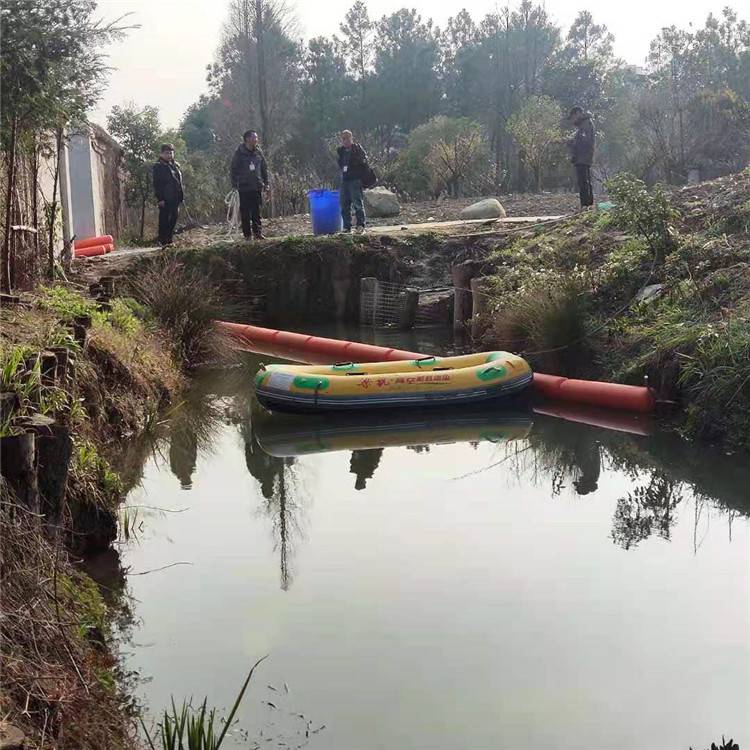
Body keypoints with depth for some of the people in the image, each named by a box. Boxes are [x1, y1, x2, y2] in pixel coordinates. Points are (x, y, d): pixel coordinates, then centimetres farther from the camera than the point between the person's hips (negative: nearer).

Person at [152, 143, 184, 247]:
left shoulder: (175, 165, 17)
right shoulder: (158, 167, -5)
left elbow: (179, 181, 21)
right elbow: (157, 184, -10)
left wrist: (181, 197, 15)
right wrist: (160, 199, -17)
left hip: (175, 199, 8)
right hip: (165, 199, -8)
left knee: (173, 219, 10)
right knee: (164, 219, -4)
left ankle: (169, 239, 18)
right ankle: (163, 241, -1)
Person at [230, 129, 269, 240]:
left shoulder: (258, 152, 7)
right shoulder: (239, 153, -4)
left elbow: (264, 168, 14)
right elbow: (234, 169, -1)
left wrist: (266, 183, 11)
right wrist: (235, 184, -5)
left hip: (257, 187, 3)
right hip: (244, 187, -3)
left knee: (257, 211, 5)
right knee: (245, 212, 1)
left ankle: (257, 232, 13)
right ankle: (248, 234, 6)